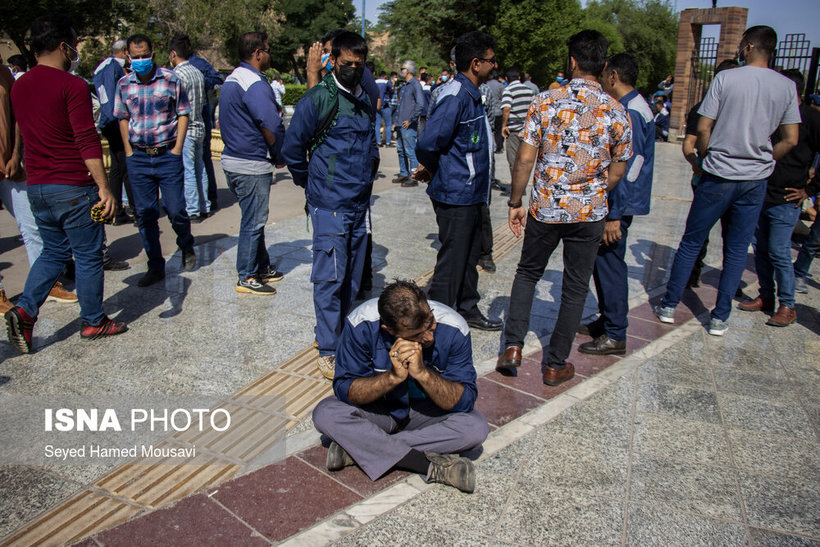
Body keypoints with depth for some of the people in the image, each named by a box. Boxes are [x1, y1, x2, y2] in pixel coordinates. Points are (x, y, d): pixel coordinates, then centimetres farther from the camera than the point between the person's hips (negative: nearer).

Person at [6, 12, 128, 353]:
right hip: (73, 188, -7)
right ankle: (93, 322, 18)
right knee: (88, 255, 6)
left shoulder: (19, 86, 10)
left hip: (36, 187, 7)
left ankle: (24, 310, 5)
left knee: (54, 251, 20)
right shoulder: (72, 85, -14)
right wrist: (104, 187, -19)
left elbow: (24, 134, 18)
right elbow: (87, 140, -19)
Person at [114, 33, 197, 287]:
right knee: (145, 214, 5)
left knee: (176, 210, -3)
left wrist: (177, 148, -7)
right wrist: (128, 150, 6)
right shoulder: (124, 85, 7)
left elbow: (183, 114, 0)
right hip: (138, 158, 3)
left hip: (167, 155, -3)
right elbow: (123, 118, 15)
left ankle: (186, 247, 29)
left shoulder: (171, 79, -3)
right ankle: (156, 266, 16)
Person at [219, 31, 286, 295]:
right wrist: (280, 157, -7)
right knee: (253, 222, 0)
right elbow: (271, 126, -23)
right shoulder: (255, 83, -18)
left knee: (254, 219, 19)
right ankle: (247, 278, 10)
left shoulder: (231, 79, 14)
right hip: (252, 166, -10)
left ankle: (262, 267, 31)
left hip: (233, 161, 10)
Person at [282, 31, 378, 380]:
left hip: (360, 204, 7)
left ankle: (342, 335, 27)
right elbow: (292, 148, -4)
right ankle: (328, 352, 4)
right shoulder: (316, 99, -8)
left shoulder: (365, 99, 13)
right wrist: (311, 185, 6)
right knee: (330, 278, -4)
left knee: (352, 278, 12)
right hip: (330, 207, -6)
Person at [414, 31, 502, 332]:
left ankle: (468, 310, 35)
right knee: (451, 262, 0)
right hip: (456, 195, -10)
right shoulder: (456, 95, -20)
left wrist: (429, 170, 7)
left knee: (469, 256, 20)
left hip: (470, 194, 10)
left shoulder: (471, 94, 13)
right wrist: (431, 169, -8)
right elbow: (428, 142, -28)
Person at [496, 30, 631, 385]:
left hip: (545, 208, 0)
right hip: (590, 214, 0)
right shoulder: (617, 112, -3)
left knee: (528, 273, 21)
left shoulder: (545, 101, -7)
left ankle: (513, 346, 13)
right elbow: (617, 172, 4)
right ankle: (556, 365, 20)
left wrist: (515, 202, 3)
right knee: (575, 288, 12)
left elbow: (524, 159, -8)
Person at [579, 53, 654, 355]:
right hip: (611, 201, 10)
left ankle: (615, 336, 7)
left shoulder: (630, 113, -18)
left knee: (609, 263, -3)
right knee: (602, 262, 17)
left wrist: (615, 216, -23)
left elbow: (630, 167, -23)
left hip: (619, 203, -10)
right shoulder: (631, 107, 14)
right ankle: (607, 321, 30)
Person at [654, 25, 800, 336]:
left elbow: (703, 129, -8)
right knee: (737, 250, 9)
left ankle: (669, 306, 16)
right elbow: (790, 140, 2)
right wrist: (762, 161, 16)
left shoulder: (725, 78, -7)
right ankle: (720, 319, 13)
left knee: (691, 242, 8)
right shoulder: (787, 86, 3)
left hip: (718, 176, -3)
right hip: (756, 182, 3)